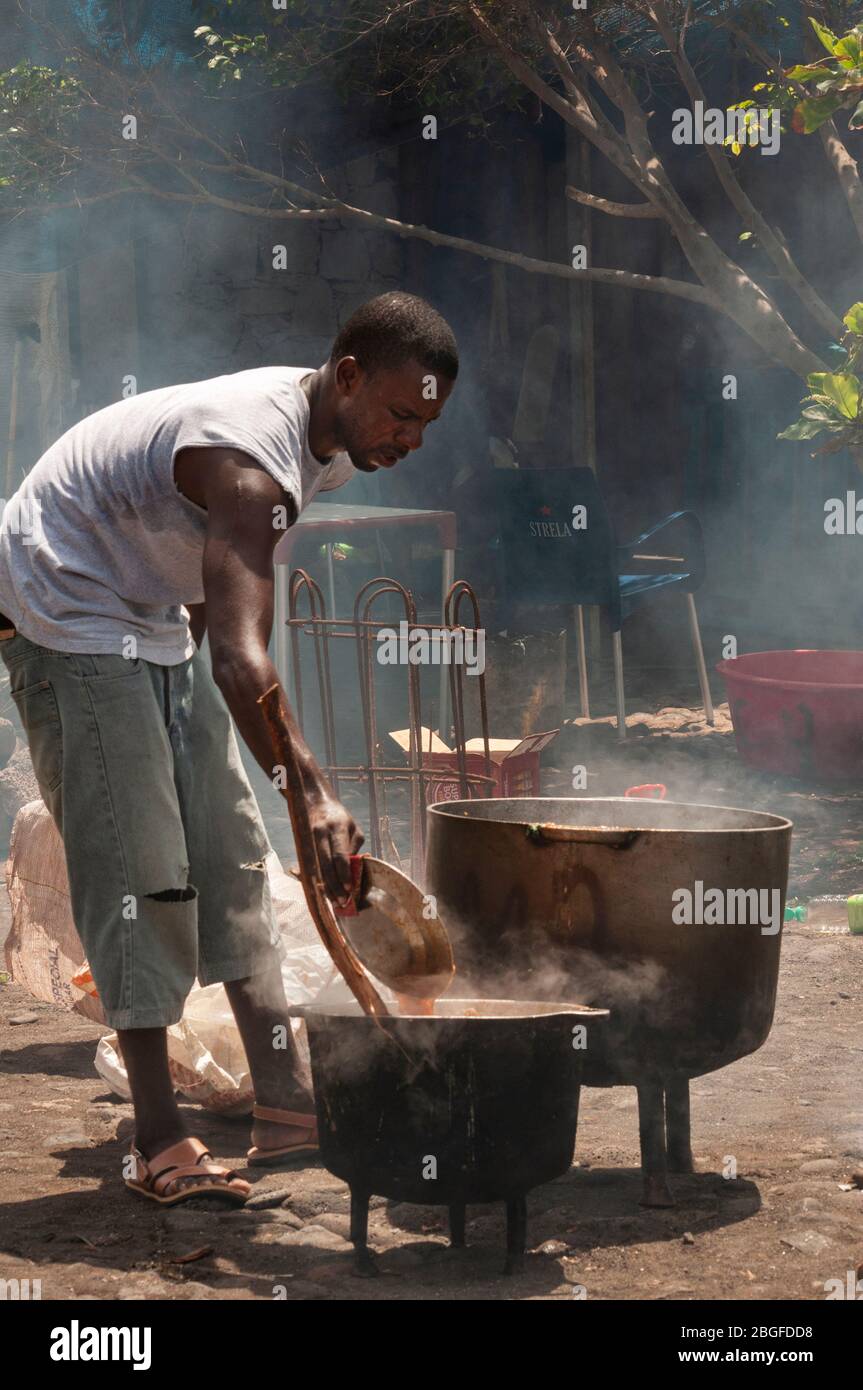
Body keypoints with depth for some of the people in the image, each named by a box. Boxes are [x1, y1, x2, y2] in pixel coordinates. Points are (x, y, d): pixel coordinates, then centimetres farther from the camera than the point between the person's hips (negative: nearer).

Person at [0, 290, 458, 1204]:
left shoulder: (328, 438, -4)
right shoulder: (250, 458, -34)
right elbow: (241, 661, -46)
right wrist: (316, 797, -55)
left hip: (156, 620, 10)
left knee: (231, 854, 5)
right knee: (136, 871, -13)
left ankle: (282, 1104, 8)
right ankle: (158, 1144, -6)